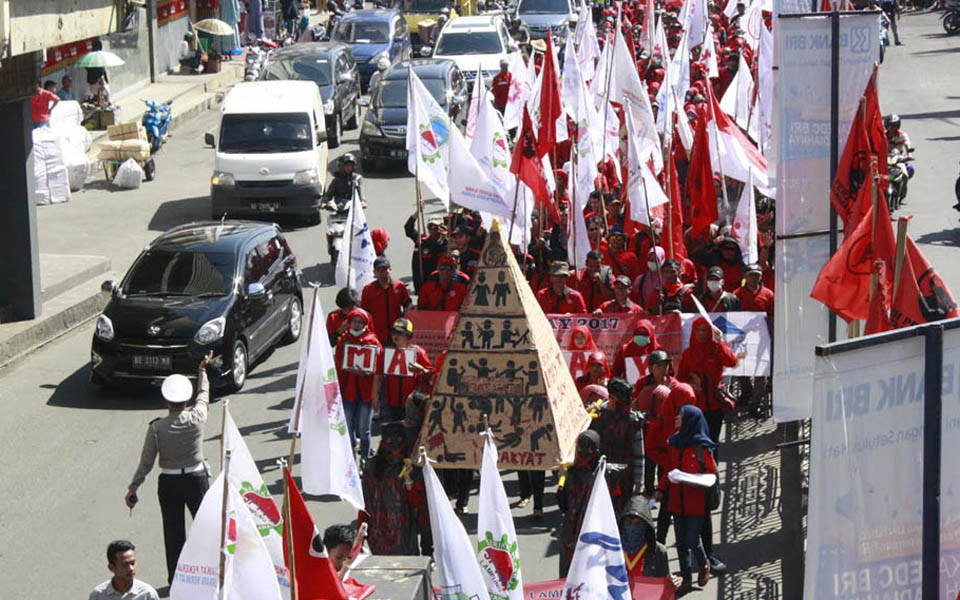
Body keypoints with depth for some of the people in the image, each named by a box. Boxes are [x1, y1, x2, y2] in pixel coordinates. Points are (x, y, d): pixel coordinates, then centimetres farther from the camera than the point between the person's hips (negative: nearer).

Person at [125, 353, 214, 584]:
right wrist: (202, 370, 28)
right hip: (197, 479, 1)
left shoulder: (156, 427, -14)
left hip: (169, 484, -1)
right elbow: (203, 396, 11)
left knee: (173, 532, 9)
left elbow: (146, 462, -9)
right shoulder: (197, 419, -11)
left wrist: (132, 488, 1)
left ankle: (176, 580, 15)